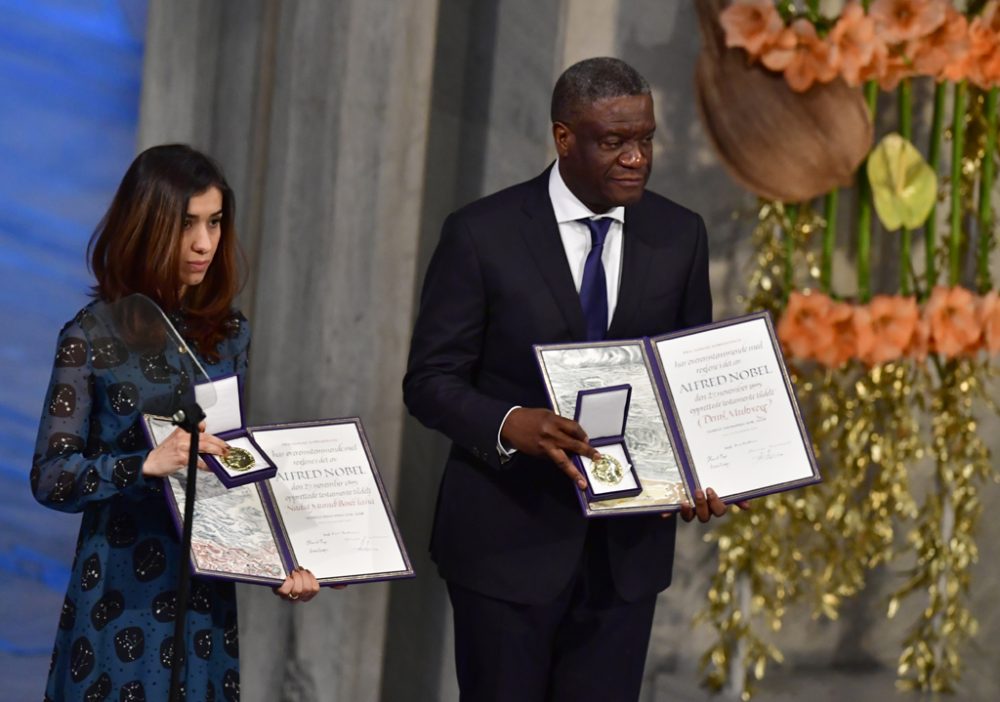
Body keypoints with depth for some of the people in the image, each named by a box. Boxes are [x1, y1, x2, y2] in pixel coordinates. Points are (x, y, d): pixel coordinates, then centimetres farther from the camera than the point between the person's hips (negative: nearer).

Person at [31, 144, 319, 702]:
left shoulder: (229, 333, 7)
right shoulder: (94, 337, -7)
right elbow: (50, 478, -12)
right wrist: (150, 464, -29)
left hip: (206, 594, 4)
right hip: (120, 597, -4)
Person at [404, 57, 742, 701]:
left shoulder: (679, 236, 4)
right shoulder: (482, 234, -8)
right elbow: (430, 380, -7)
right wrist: (509, 423, -27)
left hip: (627, 543, 3)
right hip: (509, 538, -3)